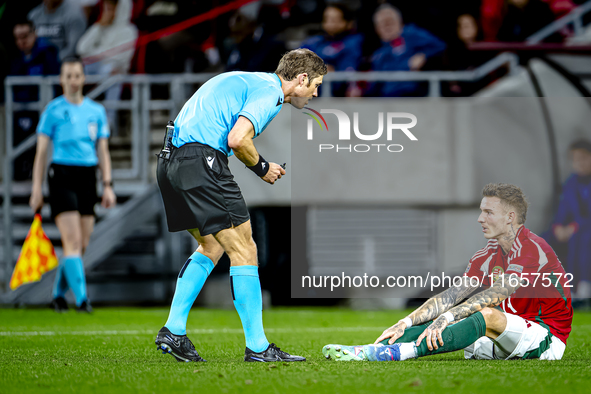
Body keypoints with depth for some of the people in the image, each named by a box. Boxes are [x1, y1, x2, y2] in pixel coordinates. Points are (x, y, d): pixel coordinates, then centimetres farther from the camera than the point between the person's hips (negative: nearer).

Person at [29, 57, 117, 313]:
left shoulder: (96, 111, 12)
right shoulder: (53, 110, 1)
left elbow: (103, 152, 14)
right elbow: (41, 152, 1)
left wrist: (108, 186, 4)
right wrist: (36, 190, -4)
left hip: (88, 177, 4)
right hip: (62, 176, -4)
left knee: (81, 245, 5)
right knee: (73, 242, -13)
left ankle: (58, 294, 21)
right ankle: (81, 298, -17)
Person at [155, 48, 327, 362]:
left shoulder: (251, 81, 24)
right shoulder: (269, 92, -6)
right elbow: (237, 140, -19)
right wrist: (262, 167, -1)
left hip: (171, 160, 10)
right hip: (201, 161, -10)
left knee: (212, 246, 21)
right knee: (243, 250, -4)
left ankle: (173, 331, 18)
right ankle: (257, 347, -3)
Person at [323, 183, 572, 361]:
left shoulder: (533, 249, -16)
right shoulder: (487, 256, 10)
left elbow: (494, 295, -27)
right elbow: (452, 295, 2)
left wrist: (448, 316, -36)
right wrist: (406, 322, -11)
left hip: (547, 338, -8)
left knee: (488, 315, -33)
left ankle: (402, 352, -47)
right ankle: (365, 352, -24)